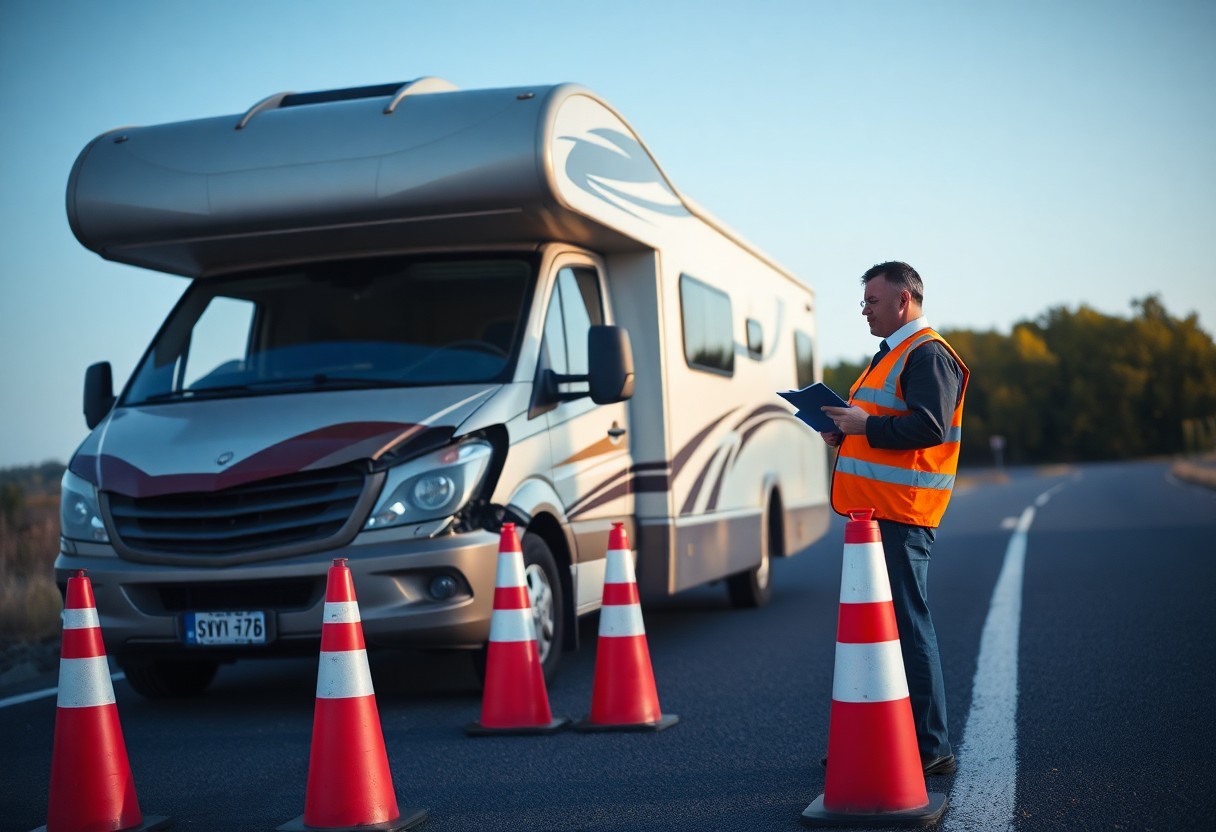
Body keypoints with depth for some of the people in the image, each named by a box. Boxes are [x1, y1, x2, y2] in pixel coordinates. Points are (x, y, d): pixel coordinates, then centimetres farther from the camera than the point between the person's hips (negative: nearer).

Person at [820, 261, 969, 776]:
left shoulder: (927, 354, -11)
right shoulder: (894, 353, 22)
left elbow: (930, 427, -24)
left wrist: (866, 424, -17)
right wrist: (847, 434, 12)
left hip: (901, 515, -11)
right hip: (877, 511, 11)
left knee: (908, 625, -8)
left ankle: (930, 749, -2)